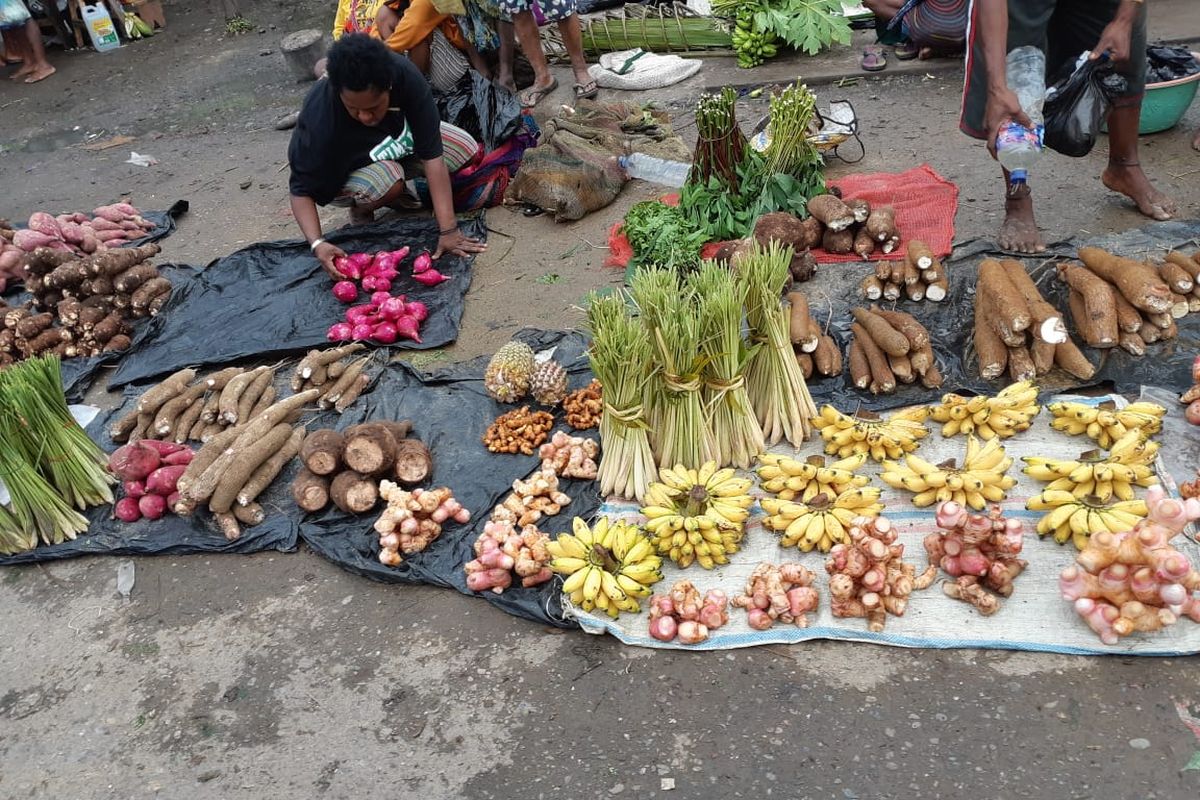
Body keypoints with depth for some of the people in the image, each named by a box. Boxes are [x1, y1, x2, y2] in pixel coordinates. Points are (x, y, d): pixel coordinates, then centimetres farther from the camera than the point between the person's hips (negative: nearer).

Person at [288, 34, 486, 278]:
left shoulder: (404, 74, -34)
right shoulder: (319, 120, -39)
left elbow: (431, 153, -34)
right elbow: (301, 190, -29)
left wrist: (448, 230, -37)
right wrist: (317, 244, -47)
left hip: (395, 135, 4)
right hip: (345, 167, -4)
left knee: (467, 150, -14)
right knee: (386, 184, -36)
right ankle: (361, 208, -2)